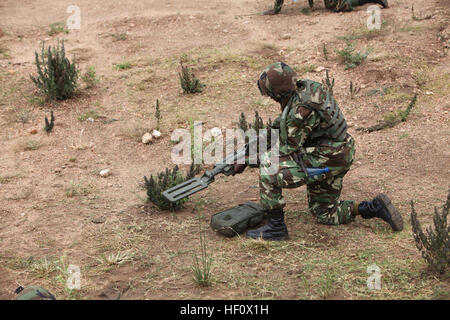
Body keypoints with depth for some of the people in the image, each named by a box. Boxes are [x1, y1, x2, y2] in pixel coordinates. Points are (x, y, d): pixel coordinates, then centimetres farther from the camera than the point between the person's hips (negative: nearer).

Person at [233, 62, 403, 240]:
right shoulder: (305, 87, -1)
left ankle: (276, 227, -4)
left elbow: (288, 151, -15)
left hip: (325, 161, -10)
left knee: (268, 171, -11)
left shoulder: (300, 112, -27)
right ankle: (376, 208, 12)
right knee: (324, 214, 20)